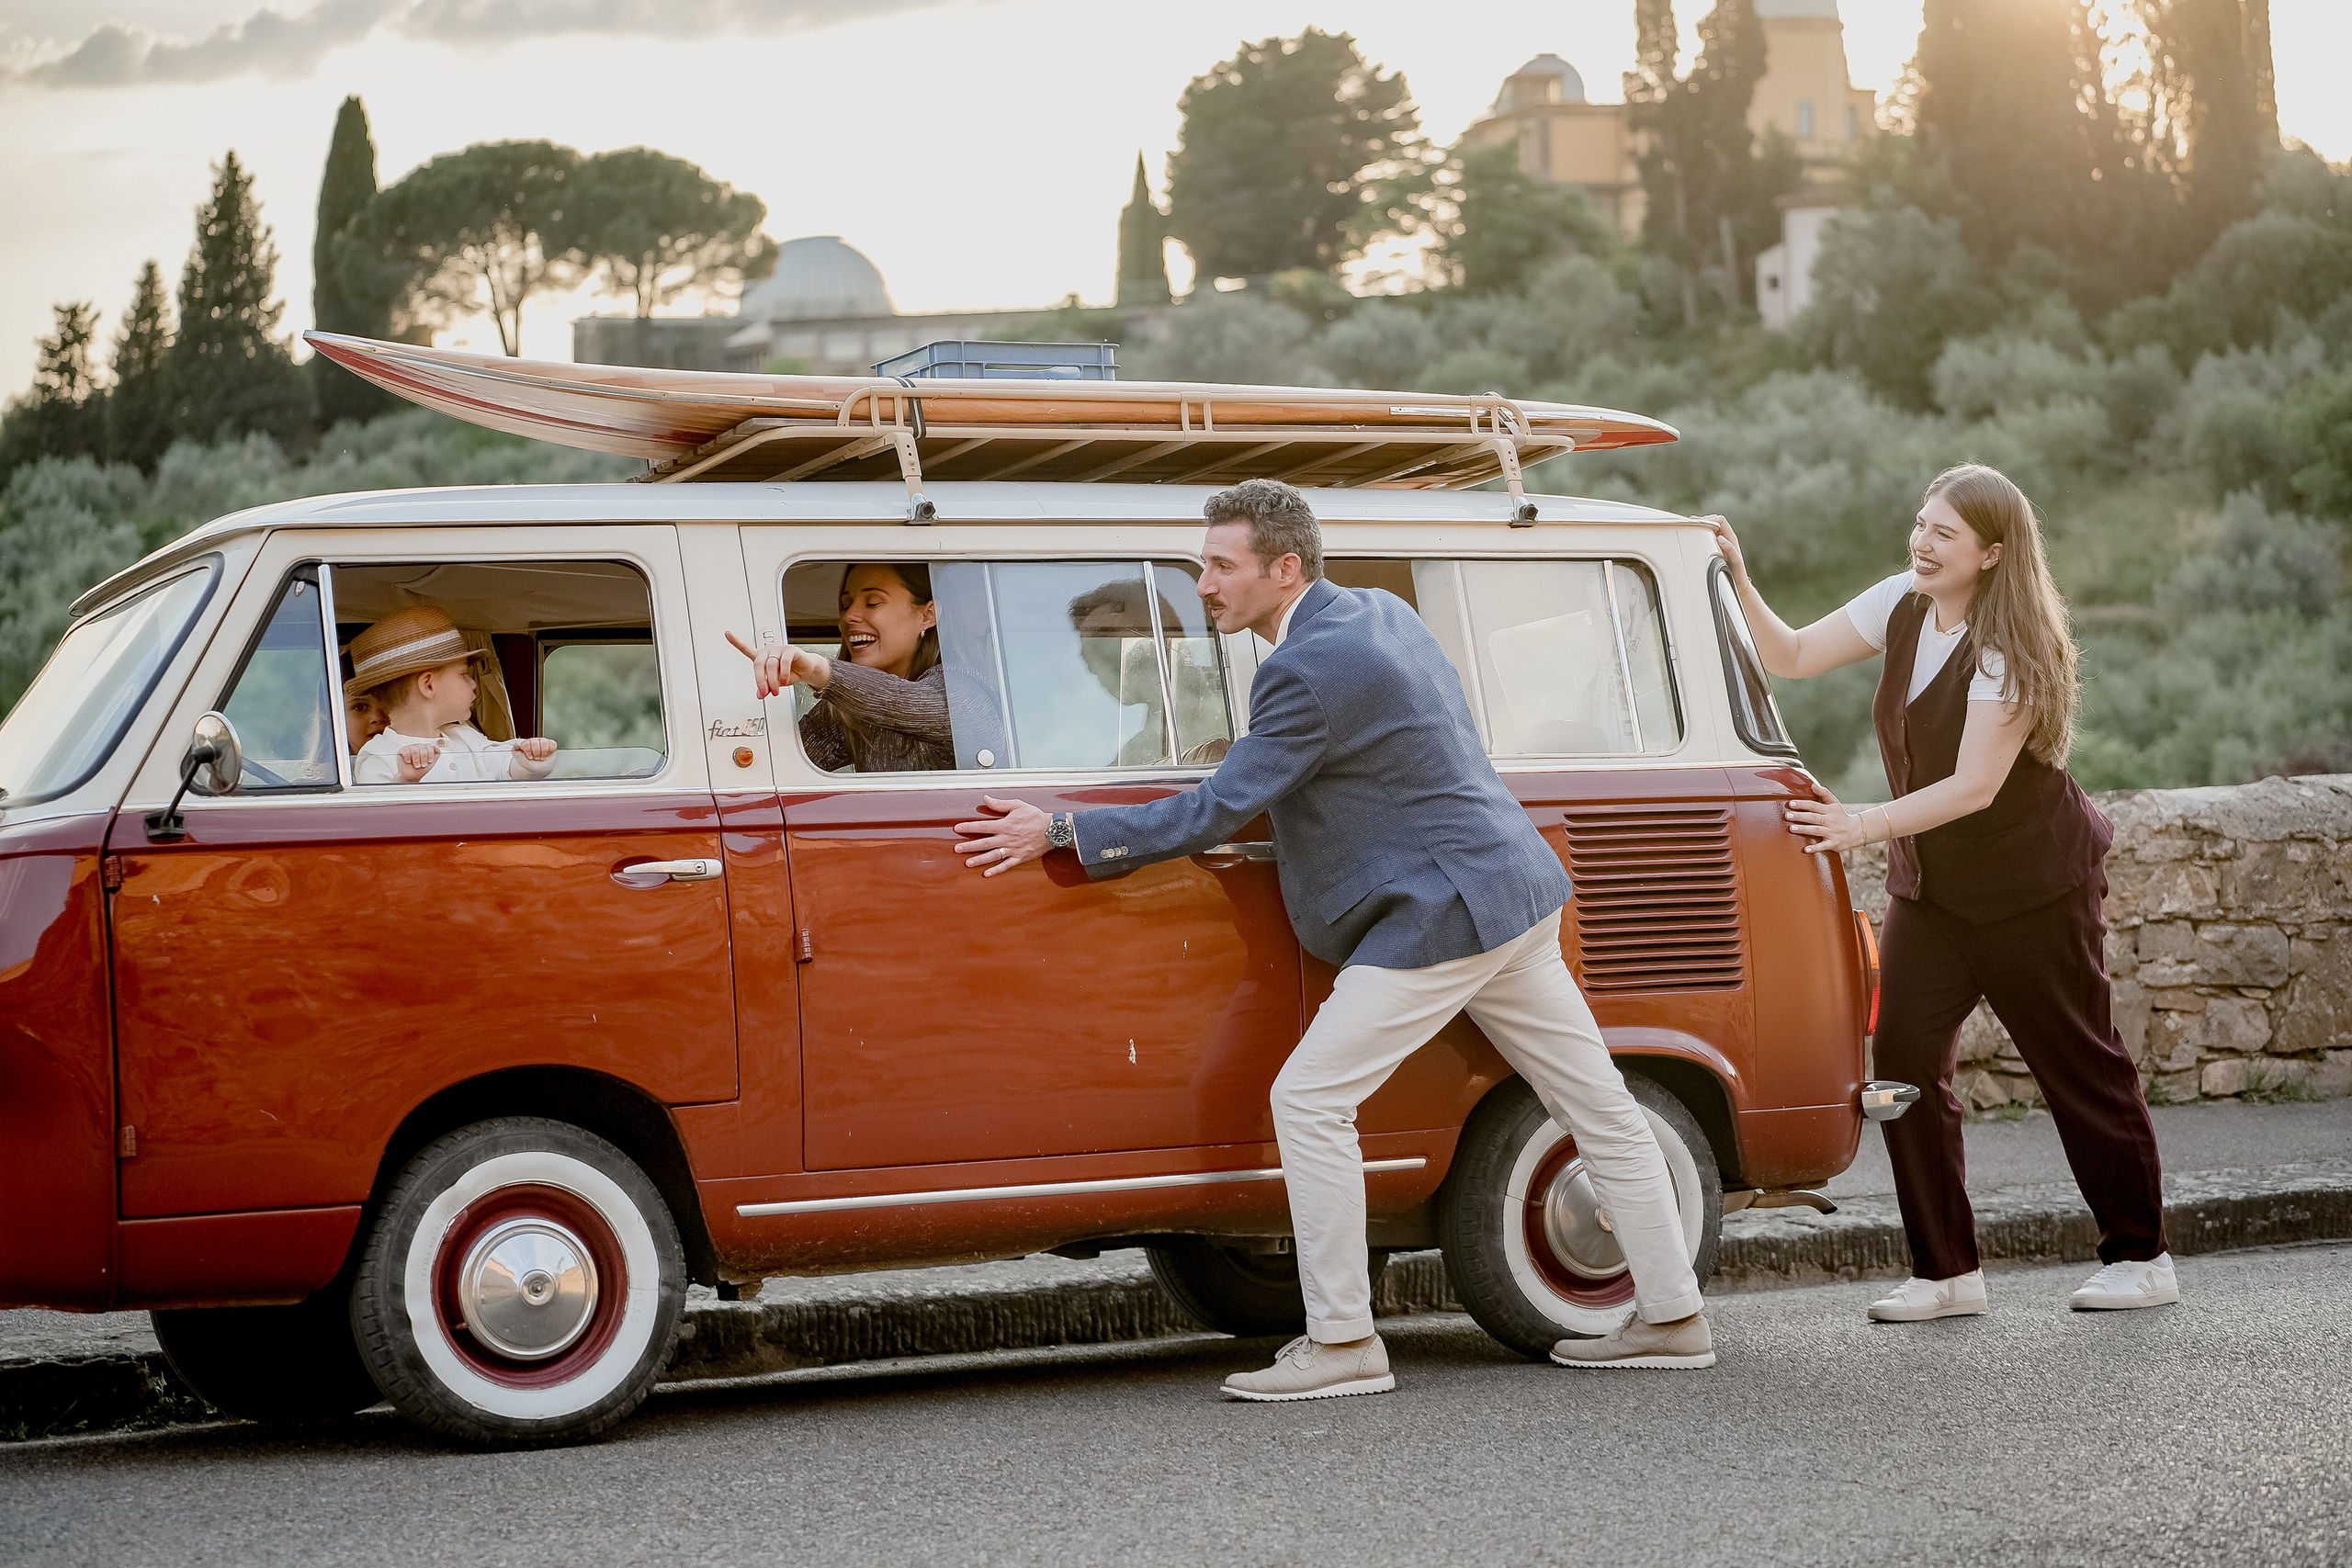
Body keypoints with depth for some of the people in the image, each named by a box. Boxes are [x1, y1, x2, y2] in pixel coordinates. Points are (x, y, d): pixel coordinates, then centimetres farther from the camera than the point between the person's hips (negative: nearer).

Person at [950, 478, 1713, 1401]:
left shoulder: (1310, 670, -19)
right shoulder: (1381, 611, 11)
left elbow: (1216, 813, -19)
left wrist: (1059, 832, -15)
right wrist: (1268, 793, 20)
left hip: (1441, 916, -10)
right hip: (1515, 895, 10)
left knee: (1311, 1100, -7)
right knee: (1598, 1109, 13)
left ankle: (1343, 1343, -4)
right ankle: (1671, 1318, 21)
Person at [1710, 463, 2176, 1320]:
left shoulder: (2010, 647, -22)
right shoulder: (1902, 605, -2)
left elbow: (1975, 787, -26)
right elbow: (1793, 655, 3)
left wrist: (1861, 825, -33)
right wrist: (1738, 581, -11)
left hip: (2034, 886, -6)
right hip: (1930, 884, 6)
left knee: (2081, 1067, 4)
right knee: (1905, 1058, -7)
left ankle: (2141, 1257, 20)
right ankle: (1946, 1272, 0)